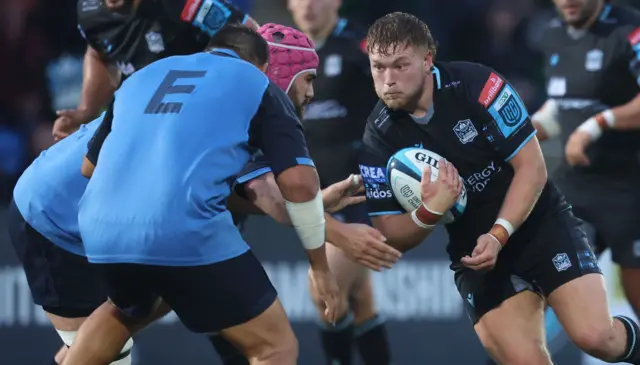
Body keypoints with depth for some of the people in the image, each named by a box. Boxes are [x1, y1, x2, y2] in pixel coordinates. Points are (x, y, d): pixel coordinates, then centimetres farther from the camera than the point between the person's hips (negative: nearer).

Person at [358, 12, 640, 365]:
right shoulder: (379, 138, -10)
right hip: (475, 251, 2)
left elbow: (531, 167, -14)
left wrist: (498, 236, -26)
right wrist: (429, 213, -28)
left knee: (594, 337, -17)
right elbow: (390, 234, -6)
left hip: (540, 225, -2)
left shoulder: (474, 84, -18)